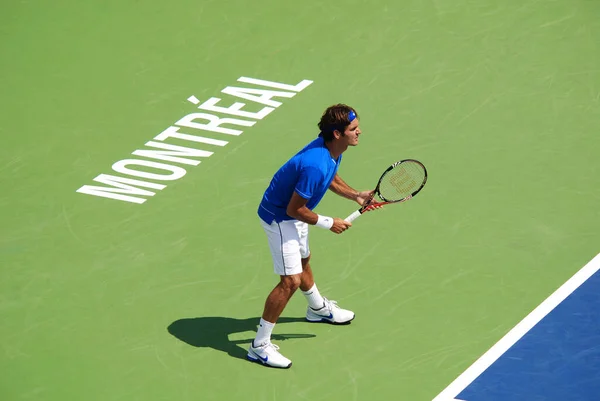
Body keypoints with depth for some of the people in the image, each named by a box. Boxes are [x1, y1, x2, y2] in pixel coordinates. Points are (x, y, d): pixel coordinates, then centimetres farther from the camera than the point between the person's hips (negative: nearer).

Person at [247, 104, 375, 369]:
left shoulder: (333, 149, -7)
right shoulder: (315, 165, -37)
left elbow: (330, 178, 15)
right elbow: (294, 210, -28)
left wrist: (355, 195, 0)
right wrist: (329, 224, -17)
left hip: (292, 214, 10)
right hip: (279, 217, -10)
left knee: (303, 260, 32)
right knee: (291, 280, -13)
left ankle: (318, 309, 59)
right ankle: (259, 346, -6)